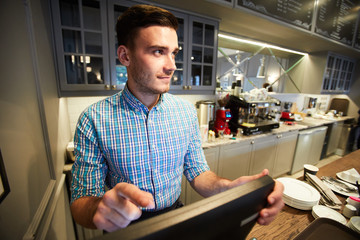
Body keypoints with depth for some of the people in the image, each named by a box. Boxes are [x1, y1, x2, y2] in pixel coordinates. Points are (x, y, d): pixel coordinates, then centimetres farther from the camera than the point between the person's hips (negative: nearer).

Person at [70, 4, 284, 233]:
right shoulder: (94, 119, -19)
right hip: (126, 227, -1)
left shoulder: (187, 111, -11)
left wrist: (230, 188, -28)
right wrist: (99, 208, -38)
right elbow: (80, 201, -15)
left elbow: (197, 173, -7)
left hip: (176, 218, 3)